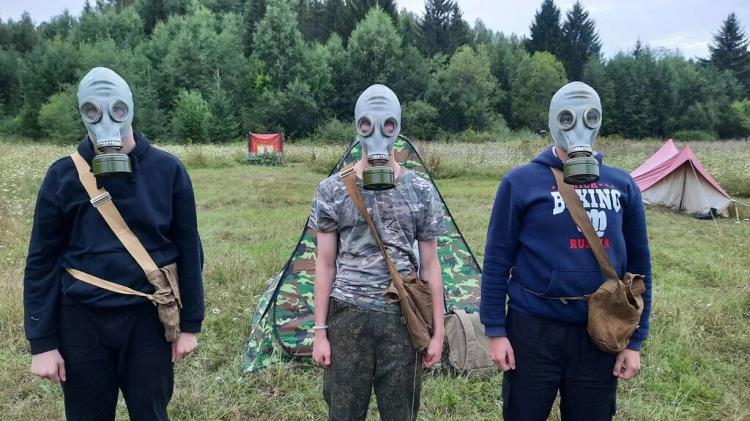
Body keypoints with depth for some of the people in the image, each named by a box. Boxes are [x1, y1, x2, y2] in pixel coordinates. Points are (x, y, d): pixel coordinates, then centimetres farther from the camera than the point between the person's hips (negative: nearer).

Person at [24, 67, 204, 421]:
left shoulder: (166, 170, -4)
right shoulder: (63, 175, -3)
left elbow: (188, 249, 0)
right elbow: (42, 260, 0)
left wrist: (189, 323, 0)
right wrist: (42, 341, -1)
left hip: (148, 318, 0)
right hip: (82, 321, 1)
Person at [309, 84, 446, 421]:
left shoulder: (421, 191, 1)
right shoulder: (332, 190, -1)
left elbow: (429, 265, 5)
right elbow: (325, 264, 2)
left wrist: (438, 331, 3)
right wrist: (320, 332, -1)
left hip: (403, 319, 1)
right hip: (348, 318, 0)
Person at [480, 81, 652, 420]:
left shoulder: (622, 185, 3)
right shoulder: (522, 182, -6)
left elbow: (639, 264, 8)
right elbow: (497, 259, -4)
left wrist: (635, 340, 7)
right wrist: (495, 330, -6)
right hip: (534, 329, -3)